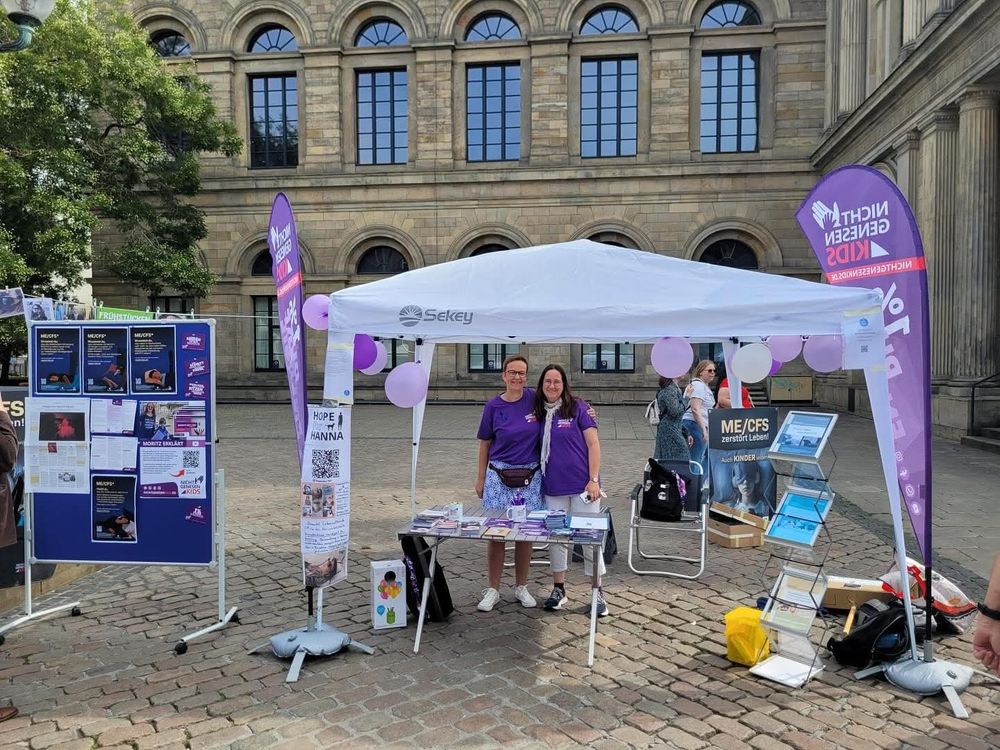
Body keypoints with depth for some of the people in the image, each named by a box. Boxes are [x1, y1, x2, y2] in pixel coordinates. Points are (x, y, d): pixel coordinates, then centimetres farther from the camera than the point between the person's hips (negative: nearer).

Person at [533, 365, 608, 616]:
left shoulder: (578, 408, -4)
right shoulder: (538, 412, 7)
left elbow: (593, 444, -6)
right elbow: (535, 449, 14)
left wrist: (594, 480, -12)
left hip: (581, 485, -4)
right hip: (553, 487, 4)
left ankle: (598, 593, 15)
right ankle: (558, 588, 26)